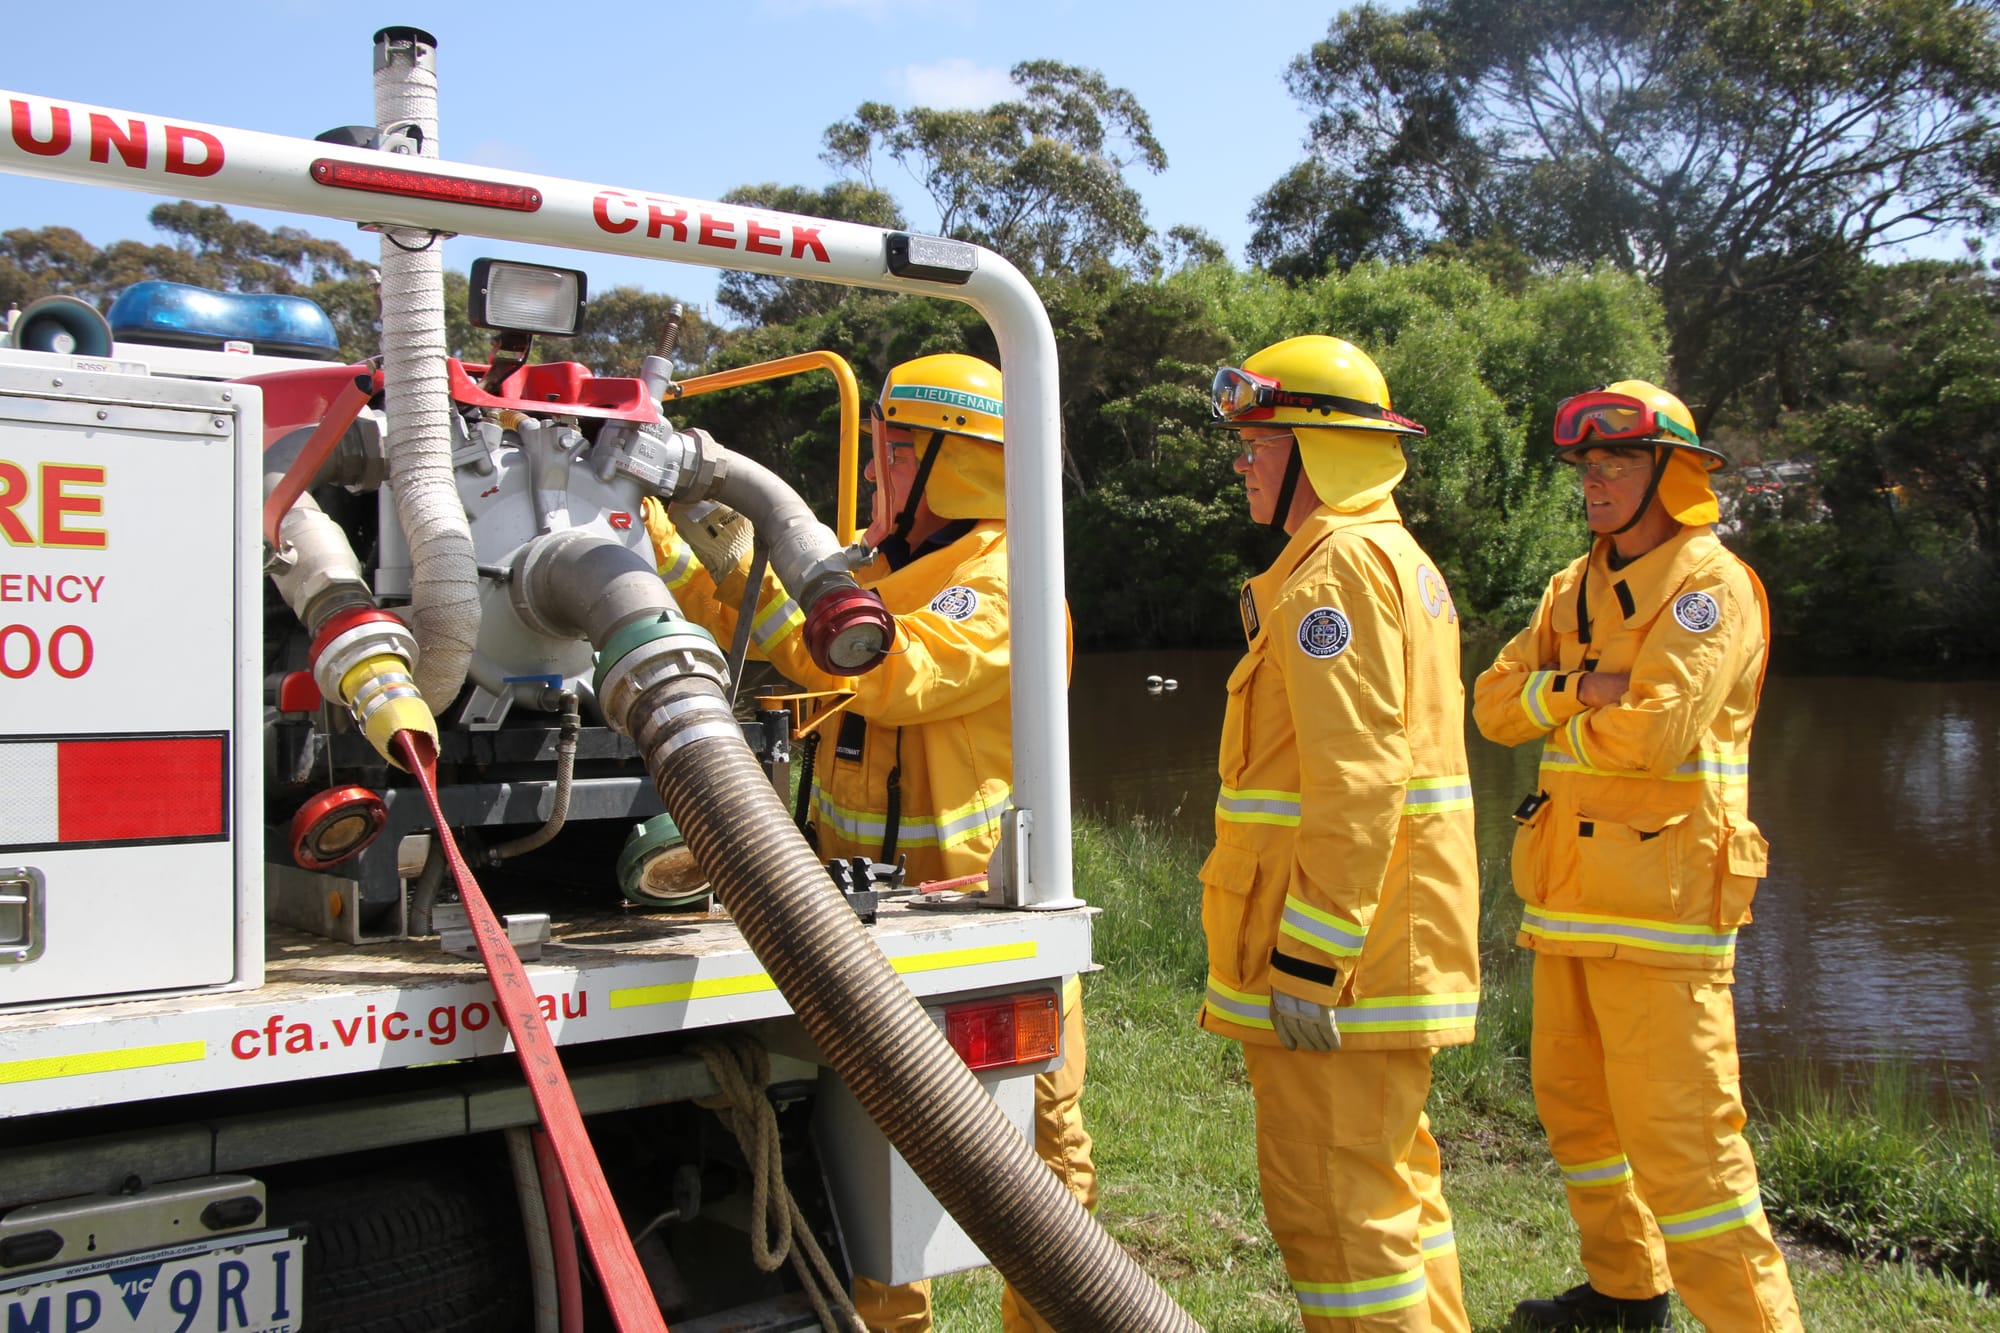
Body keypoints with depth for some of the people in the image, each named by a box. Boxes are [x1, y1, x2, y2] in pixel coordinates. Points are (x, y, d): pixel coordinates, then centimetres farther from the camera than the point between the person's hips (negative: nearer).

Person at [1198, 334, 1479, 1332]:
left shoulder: (1337, 563, -15)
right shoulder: (1397, 555, 18)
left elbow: (1356, 781, -24)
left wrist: (1307, 959, -23)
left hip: (1336, 949, -11)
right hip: (1388, 940, 11)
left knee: (1331, 1202, -3)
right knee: (1389, 1179, 20)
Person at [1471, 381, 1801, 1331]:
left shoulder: (1709, 585, -10)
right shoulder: (1577, 587, 15)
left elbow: (1654, 728, -22)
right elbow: (1496, 700, 6)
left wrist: (1556, 713, -4)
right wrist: (1579, 691, -13)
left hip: (1659, 897, -8)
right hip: (1570, 894, 9)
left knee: (1677, 1133, -9)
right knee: (1575, 1106, 18)